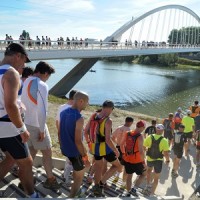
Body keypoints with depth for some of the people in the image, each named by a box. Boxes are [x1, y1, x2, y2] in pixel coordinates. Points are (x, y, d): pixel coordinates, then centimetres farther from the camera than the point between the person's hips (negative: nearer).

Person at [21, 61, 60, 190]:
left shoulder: (26, 83, 6)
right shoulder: (42, 85, -21)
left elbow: (23, 103, 13)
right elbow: (42, 110, -25)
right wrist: (42, 130, -17)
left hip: (26, 123, 8)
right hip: (36, 125, -8)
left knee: (32, 151, 22)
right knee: (47, 152, 8)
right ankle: (50, 179, 21)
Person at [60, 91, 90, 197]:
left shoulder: (63, 112, -1)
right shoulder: (79, 118, -26)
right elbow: (78, 141, -26)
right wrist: (85, 157, -15)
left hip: (65, 149, 8)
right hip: (74, 151, -8)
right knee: (79, 177, 13)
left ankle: (76, 189, 46)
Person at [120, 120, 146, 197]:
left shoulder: (127, 133, -1)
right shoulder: (139, 137, -19)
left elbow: (121, 144, 8)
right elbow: (141, 151, -23)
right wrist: (143, 161, -12)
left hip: (127, 159, 5)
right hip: (137, 161, -5)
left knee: (129, 175, 21)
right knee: (143, 174, 18)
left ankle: (128, 193, 28)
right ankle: (134, 189, 7)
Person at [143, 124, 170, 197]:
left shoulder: (149, 137, -12)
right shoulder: (164, 140, -18)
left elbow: (143, 147, -5)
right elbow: (166, 153, -19)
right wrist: (167, 160, 1)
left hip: (149, 159, 2)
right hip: (158, 161, -2)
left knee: (149, 170, 35)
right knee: (156, 179, 15)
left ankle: (148, 185, 34)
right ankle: (152, 193, 20)